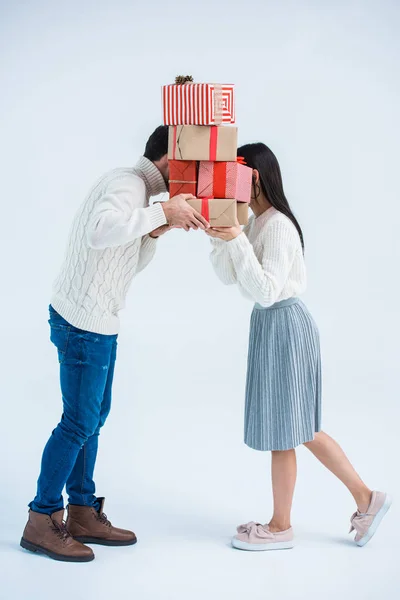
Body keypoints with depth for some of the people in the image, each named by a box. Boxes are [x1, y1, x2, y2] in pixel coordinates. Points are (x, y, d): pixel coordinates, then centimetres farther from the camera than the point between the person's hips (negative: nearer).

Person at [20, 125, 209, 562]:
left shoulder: (133, 186, 17)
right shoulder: (128, 182, -15)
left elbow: (131, 264, 18)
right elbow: (100, 232, -37)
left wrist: (157, 230, 2)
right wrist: (162, 211, -30)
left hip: (97, 321, 10)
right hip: (84, 322, -10)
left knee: (93, 417, 13)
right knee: (79, 423, -4)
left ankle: (82, 514, 21)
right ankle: (41, 522, 7)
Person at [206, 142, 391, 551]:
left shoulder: (278, 226, -19)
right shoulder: (256, 223, 10)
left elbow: (266, 291, -25)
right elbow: (229, 277, 10)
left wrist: (237, 241, -30)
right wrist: (219, 236, -4)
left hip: (283, 327, -10)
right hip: (271, 325, 10)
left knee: (281, 431, 3)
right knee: (298, 427, 16)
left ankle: (280, 527, 19)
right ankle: (365, 498, 25)